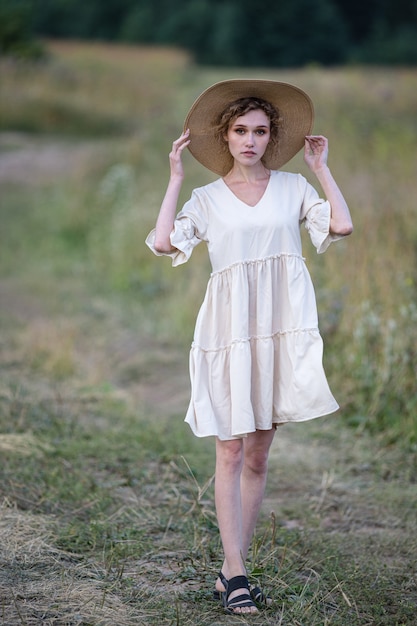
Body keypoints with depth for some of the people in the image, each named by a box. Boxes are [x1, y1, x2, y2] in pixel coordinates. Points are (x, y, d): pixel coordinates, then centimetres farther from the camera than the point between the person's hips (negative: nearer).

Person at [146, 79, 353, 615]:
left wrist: (322, 169, 4)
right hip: (229, 327, -1)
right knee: (231, 451, -4)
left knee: (258, 454, 6)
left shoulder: (293, 188, 10)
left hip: (283, 327, 1)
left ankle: (232, 570, 14)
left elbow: (342, 225, -4)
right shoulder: (206, 198, 8)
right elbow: (163, 242, -8)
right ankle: (235, 572, -1)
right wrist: (175, 178, -2)